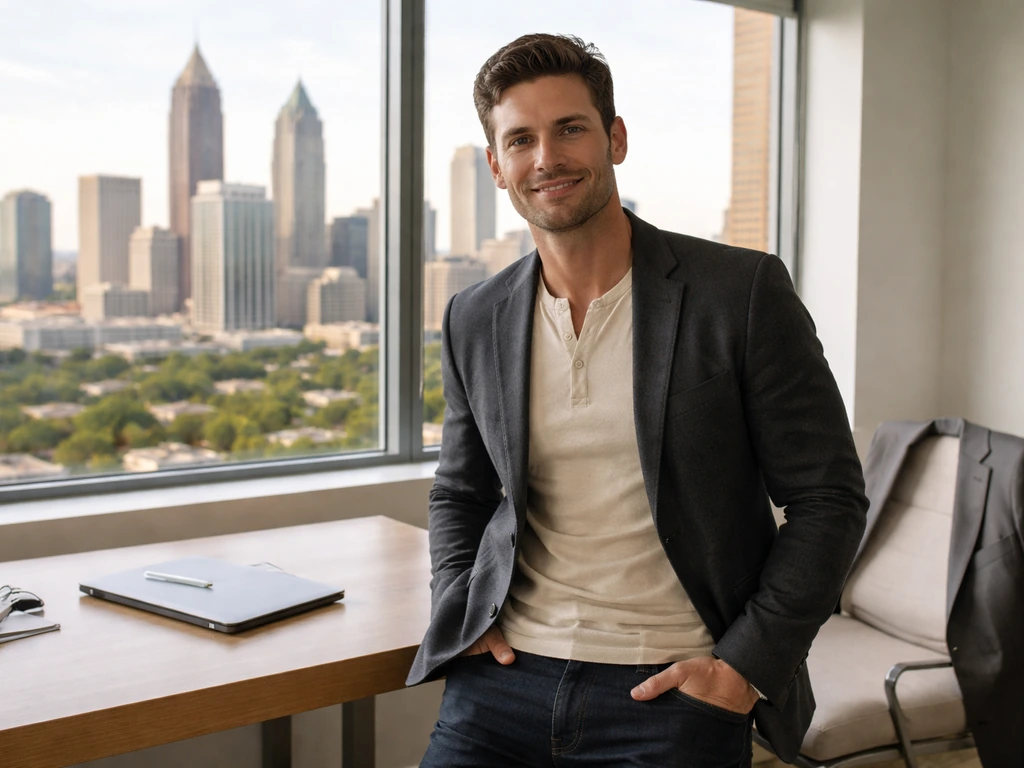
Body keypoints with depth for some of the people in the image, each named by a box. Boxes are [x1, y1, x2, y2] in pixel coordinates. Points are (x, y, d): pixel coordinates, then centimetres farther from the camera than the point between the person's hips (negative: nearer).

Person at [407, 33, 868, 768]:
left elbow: (828, 496, -4)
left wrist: (745, 664, -9)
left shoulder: (743, 292, -7)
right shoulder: (474, 320, 5)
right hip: (505, 677, 3)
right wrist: (458, 613, 3)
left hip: (671, 689, -3)